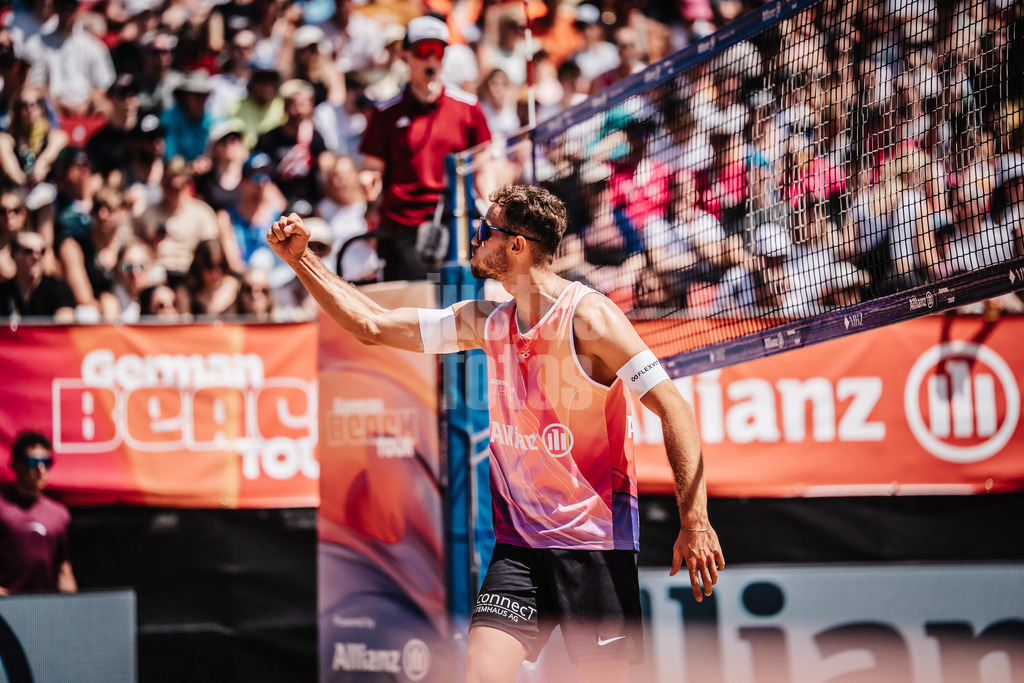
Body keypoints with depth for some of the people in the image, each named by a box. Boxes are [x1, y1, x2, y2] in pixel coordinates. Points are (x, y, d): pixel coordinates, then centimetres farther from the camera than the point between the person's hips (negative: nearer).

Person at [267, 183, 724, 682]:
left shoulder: (588, 317, -11)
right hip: (518, 546, 5)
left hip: (596, 546, -5)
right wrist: (301, 259, 9)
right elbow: (372, 326, 15)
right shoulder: (485, 323, 8)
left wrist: (695, 521, -21)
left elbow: (673, 407, -14)